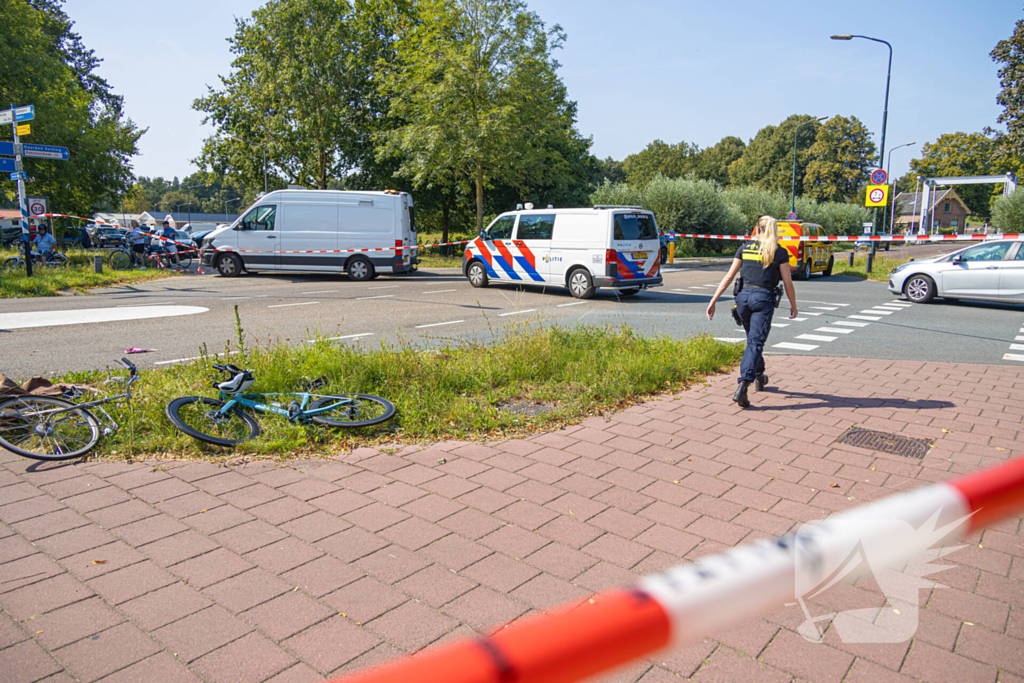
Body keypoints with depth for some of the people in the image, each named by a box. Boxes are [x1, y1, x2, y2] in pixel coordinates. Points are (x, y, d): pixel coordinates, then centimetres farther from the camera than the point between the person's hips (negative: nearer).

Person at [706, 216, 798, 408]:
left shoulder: (744, 248, 8)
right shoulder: (780, 252, 1)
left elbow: (729, 277, 5)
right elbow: (788, 283, 1)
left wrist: (713, 301, 7)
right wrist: (793, 306, 16)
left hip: (744, 296, 4)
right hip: (763, 298, -4)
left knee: (753, 340, 22)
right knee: (755, 343, -6)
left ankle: (759, 378, 40)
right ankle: (742, 387, -21)